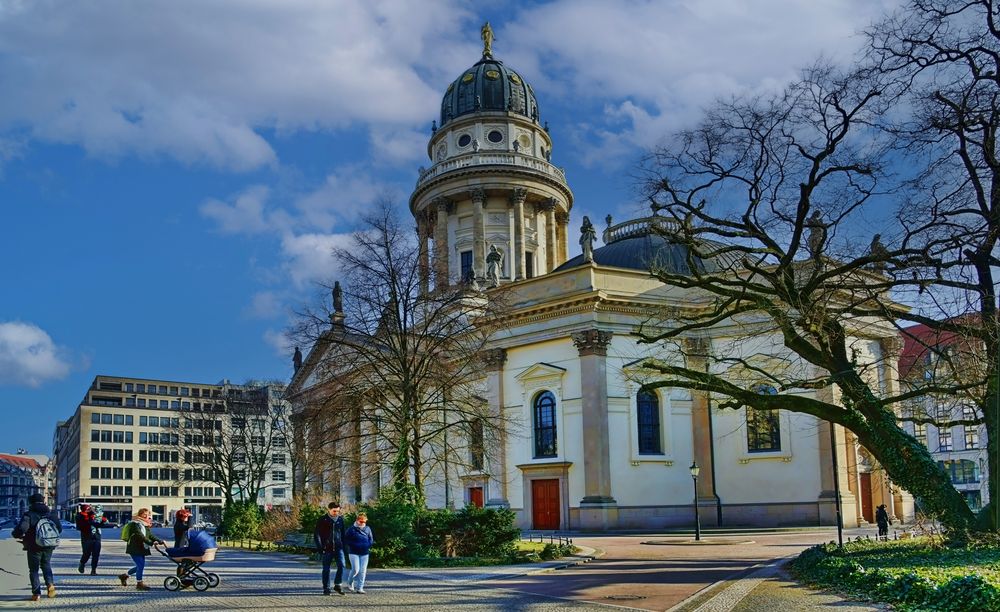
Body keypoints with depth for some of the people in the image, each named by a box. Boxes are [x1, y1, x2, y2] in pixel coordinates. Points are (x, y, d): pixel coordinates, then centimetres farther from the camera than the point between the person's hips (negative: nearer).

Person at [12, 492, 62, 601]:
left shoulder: (28, 515, -12)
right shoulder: (51, 514, 4)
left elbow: (21, 529, -25)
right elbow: (59, 529, 8)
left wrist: (15, 534, -3)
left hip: (34, 547, -4)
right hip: (48, 547, 4)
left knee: (34, 570, 8)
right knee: (46, 565, 23)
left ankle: (36, 593, 3)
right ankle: (50, 584, 1)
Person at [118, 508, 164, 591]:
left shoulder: (146, 526, 15)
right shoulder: (135, 524, -14)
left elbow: (150, 535, 13)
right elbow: (140, 536, -25)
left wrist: (159, 541, -3)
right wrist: (151, 542, -31)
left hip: (142, 549, 9)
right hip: (134, 549, -9)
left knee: (141, 565, 11)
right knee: (140, 565, -12)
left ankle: (124, 575, 29)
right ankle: (139, 583, -1)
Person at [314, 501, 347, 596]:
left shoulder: (340, 519, 9)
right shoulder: (322, 520, -2)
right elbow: (316, 534, -2)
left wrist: (344, 547, 10)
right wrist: (320, 547, -11)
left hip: (338, 547, 2)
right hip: (327, 548, -2)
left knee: (341, 565, -12)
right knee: (326, 569, 4)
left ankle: (337, 585, 3)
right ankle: (326, 588, 13)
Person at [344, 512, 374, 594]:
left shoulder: (368, 529, 8)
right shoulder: (351, 529, -4)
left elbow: (371, 539, 15)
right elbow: (346, 539, -3)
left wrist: (368, 546, -3)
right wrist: (354, 545, -14)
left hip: (364, 553, 4)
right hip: (354, 553, -4)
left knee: (363, 571, 0)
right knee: (355, 569, -12)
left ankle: (360, 588, 8)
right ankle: (349, 584, 14)